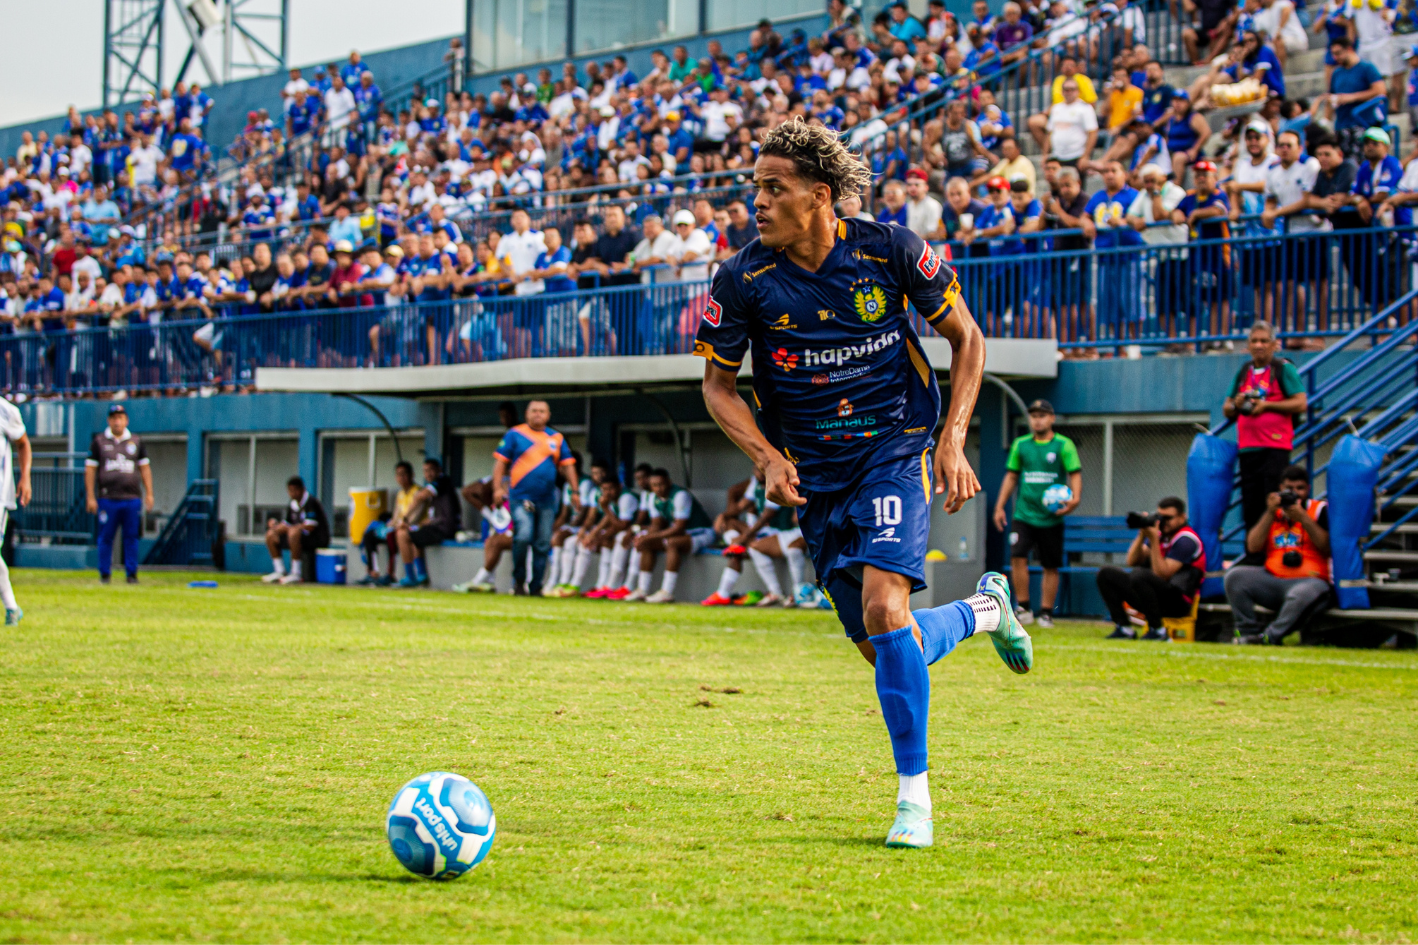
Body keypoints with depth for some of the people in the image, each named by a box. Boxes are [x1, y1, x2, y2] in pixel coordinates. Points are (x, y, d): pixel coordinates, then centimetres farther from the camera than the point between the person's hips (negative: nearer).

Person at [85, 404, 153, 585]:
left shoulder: (137, 442, 12)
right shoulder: (98, 441, 7)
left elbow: (145, 468, 14)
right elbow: (90, 470, 5)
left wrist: (149, 494, 6)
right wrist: (90, 497, -2)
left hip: (132, 498, 1)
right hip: (107, 499, -1)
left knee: (131, 537, 1)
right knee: (105, 538, 0)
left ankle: (132, 573, 8)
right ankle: (104, 573, 7)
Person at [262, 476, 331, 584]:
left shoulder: (311, 502, -13)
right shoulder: (292, 505, 11)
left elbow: (310, 526, -21)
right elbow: (287, 524, 19)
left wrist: (286, 527, -17)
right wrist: (276, 525, -5)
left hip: (317, 539, -9)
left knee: (294, 532, -38)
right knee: (270, 534, 3)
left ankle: (296, 574, -34)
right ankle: (279, 571, -1)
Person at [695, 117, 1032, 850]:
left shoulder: (888, 251, -12)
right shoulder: (743, 280, -9)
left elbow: (966, 337, 2)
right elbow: (718, 384, 2)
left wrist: (953, 442, -7)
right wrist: (767, 458, -14)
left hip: (896, 451, -3)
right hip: (814, 476, 3)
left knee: (884, 608, -24)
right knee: (880, 649, 4)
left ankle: (913, 794, -12)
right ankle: (982, 609, 38)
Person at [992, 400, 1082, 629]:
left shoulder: (1063, 445, 1)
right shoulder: (1020, 445, 10)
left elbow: (1075, 474, -3)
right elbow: (1011, 476, 16)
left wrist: (1074, 498, -21)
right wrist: (1000, 506, 10)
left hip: (1051, 517, -1)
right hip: (1023, 514, 2)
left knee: (1050, 566, 3)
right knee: (1018, 558, -15)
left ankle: (1046, 613, 12)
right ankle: (1023, 608, -8)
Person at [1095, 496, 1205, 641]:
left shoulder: (1186, 540, -10)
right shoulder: (1161, 534, 15)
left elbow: (1162, 574, -18)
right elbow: (1132, 562, 10)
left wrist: (1153, 540, -18)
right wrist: (1142, 535, -3)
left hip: (1178, 602, -9)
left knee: (1139, 575, -35)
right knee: (1106, 574, 3)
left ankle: (1157, 630, -23)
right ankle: (1124, 628, -4)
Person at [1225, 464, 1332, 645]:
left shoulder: (1320, 509, 7)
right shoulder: (1272, 511, 17)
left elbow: (1328, 548, -7)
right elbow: (1253, 547, 4)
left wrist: (1303, 519, -12)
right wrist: (1270, 513, -4)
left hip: (1309, 579, -4)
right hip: (1272, 579, 4)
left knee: (1301, 594, -40)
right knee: (1234, 575, -19)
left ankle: (1270, 638, -25)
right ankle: (1248, 633, -17)